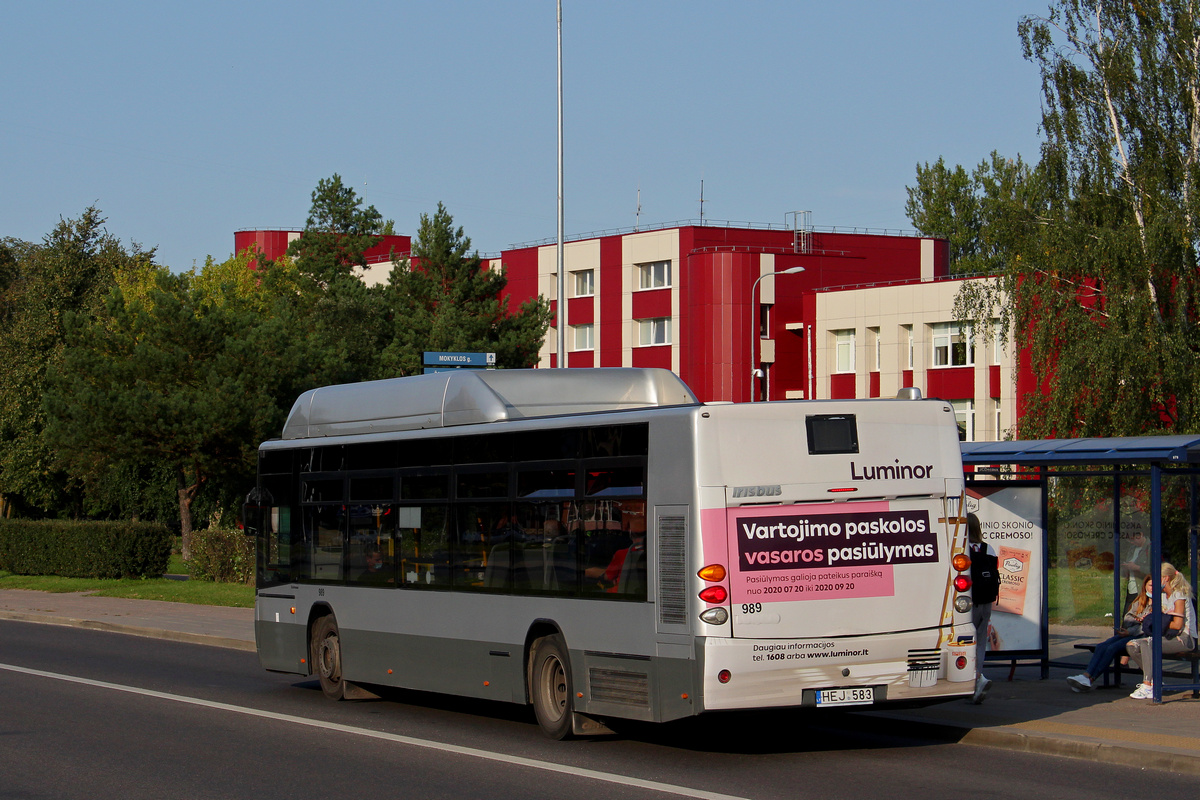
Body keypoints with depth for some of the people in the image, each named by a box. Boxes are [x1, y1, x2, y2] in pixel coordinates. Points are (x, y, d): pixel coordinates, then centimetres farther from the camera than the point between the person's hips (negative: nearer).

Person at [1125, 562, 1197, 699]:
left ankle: (1147, 686, -34)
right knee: (1132, 645, -9)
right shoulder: (1167, 596, 19)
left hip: (1184, 639, -9)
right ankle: (1153, 680, -10)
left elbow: (1177, 624, -17)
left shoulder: (1179, 595, -9)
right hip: (1169, 636, 9)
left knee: (1147, 644, -32)